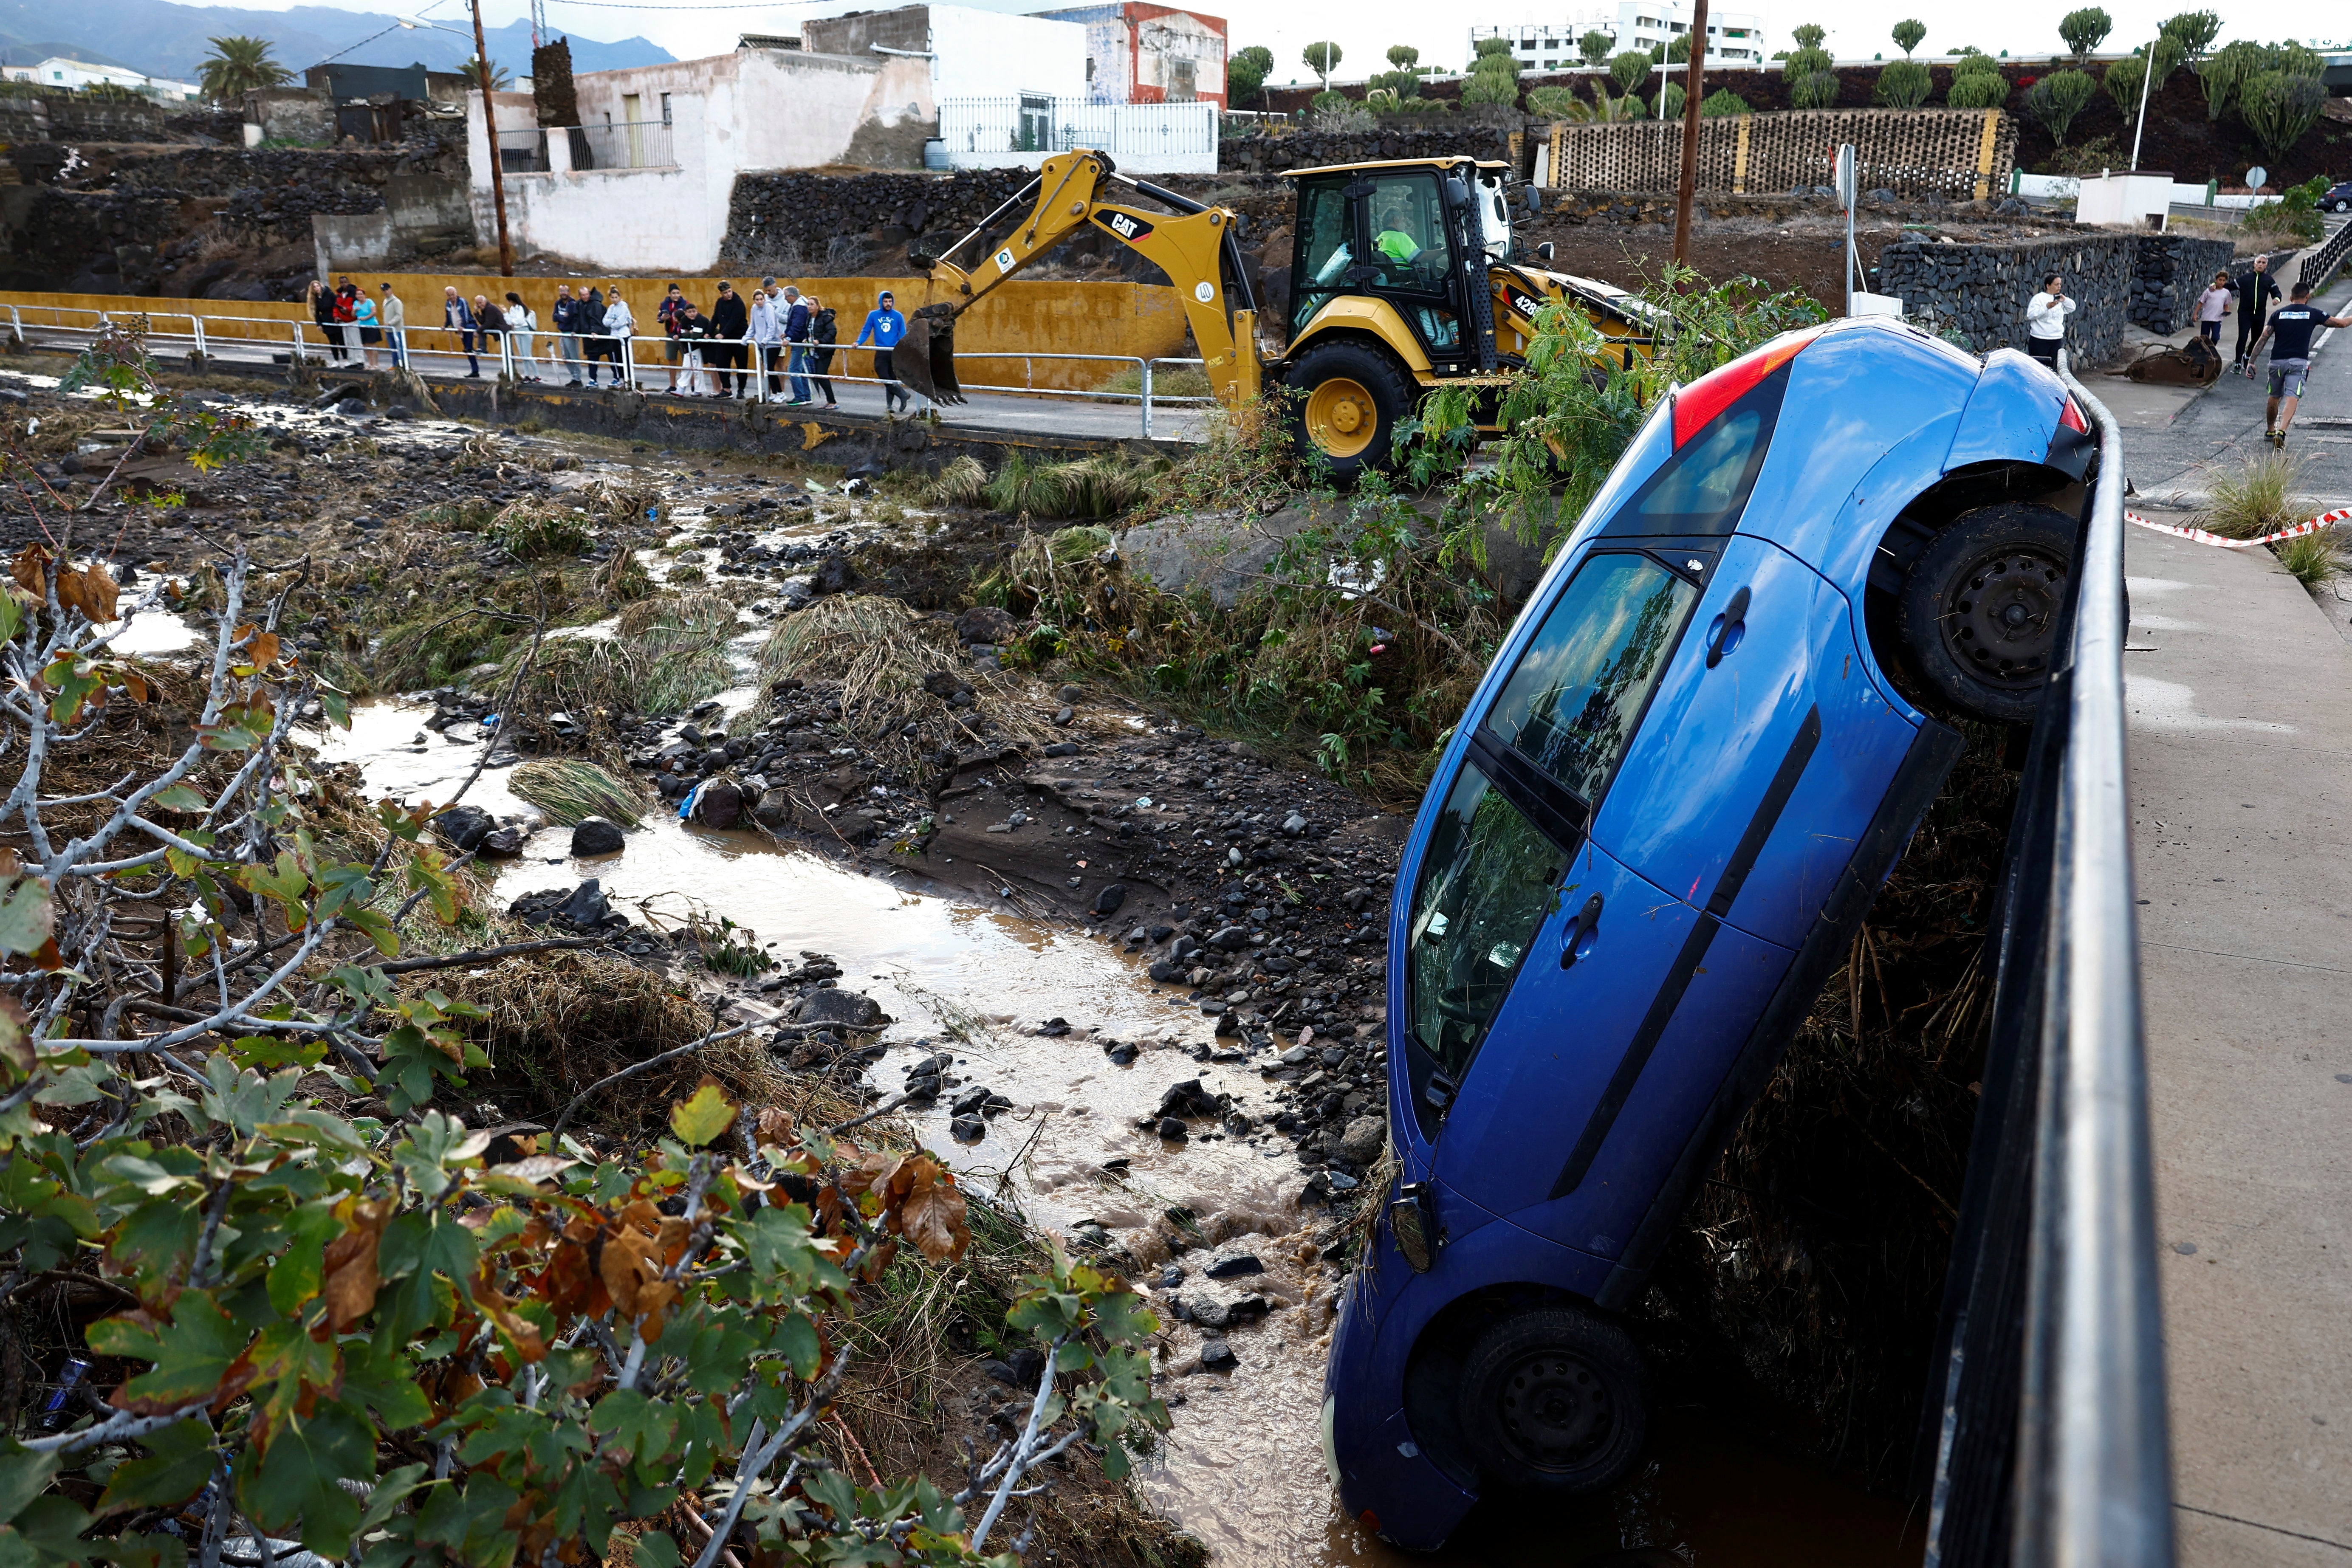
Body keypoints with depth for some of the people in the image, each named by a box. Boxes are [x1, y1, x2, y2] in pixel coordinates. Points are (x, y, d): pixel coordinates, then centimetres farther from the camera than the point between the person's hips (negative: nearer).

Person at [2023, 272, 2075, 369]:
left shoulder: (2060, 299, 13)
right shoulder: (2039, 298, -7)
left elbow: (2072, 308, 16)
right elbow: (2031, 315, -16)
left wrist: (2065, 300, 0)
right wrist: (2047, 307, -25)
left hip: (2057, 340, 6)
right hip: (2040, 340, -6)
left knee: (2053, 368, 6)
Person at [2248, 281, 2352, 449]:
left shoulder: (2278, 314, 6)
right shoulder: (2313, 314, 3)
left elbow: (2263, 339, 1)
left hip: (2277, 361, 2)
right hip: (2299, 363, -2)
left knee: (2274, 398, 19)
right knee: (2292, 399, -11)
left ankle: (2270, 430, 34)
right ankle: (2281, 432, -30)